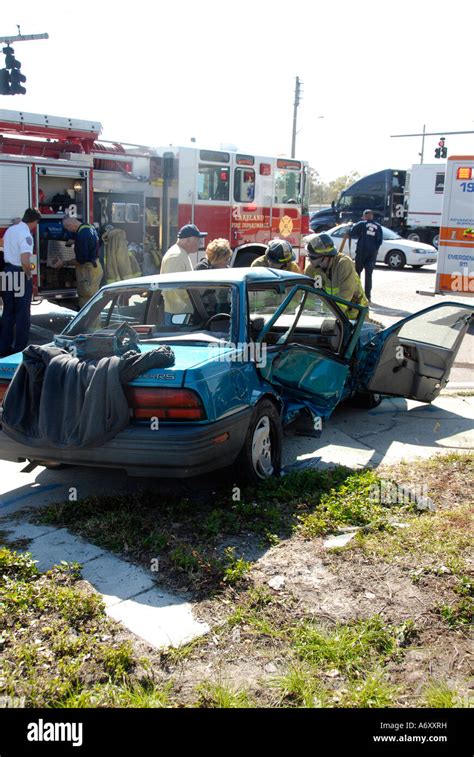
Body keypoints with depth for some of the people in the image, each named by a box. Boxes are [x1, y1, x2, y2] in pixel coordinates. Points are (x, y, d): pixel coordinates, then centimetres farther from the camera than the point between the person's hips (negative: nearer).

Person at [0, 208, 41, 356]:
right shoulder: (26, 235, -18)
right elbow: (25, 261, -28)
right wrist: (28, 275, -12)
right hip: (20, 275, -8)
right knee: (22, 314, 3)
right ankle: (20, 349, 8)